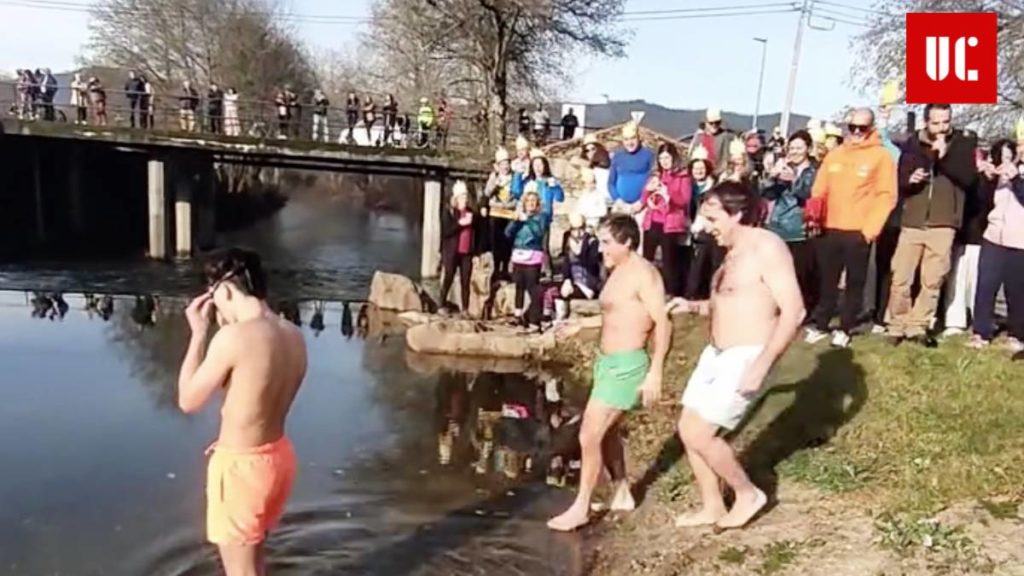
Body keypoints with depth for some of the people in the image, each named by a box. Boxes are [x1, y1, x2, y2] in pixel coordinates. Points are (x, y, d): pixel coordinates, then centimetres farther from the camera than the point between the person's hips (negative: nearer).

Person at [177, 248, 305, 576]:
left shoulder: (234, 337, -24)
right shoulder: (293, 336, 0)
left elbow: (189, 400, -12)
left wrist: (199, 332, -7)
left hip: (241, 466, -8)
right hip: (277, 455, 8)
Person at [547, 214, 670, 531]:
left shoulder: (643, 273, -17)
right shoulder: (618, 271, 12)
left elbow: (663, 323, -21)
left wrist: (655, 372, -24)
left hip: (626, 365, -10)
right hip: (607, 361, 10)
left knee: (589, 435, -6)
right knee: (607, 432, 19)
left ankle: (580, 508, 7)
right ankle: (622, 495, 36)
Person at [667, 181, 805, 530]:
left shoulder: (766, 247, -16)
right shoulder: (733, 253, 14)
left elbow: (793, 311, -22)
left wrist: (761, 366, -25)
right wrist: (694, 307, 6)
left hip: (746, 358, -9)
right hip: (716, 354, 10)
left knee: (698, 434, -9)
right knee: (688, 429, 9)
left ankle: (748, 494, 14)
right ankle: (711, 507, 25)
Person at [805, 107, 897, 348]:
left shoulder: (881, 156, 0)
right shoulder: (834, 154, 12)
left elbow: (886, 196, -5)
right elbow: (820, 190, 13)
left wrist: (870, 228, -12)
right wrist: (815, 214, -3)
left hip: (858, 232, -3)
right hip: (830, 229, 3)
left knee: (854, 282, 5)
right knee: (827, 280, 9)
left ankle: (845, 329, 15)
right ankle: (820, 325, 19)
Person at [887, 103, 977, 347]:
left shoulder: (964, 144, 6)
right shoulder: (913, 144, 8)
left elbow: (969, 178, -6)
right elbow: (897, 180, 10)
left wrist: (945, 156, -15)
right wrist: (909, 180, -12)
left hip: (943, 224, 0)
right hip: (912, 221, 1)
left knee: (933, 281, 2)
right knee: (901, 278, -1)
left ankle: (918, 327, 11)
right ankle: (897, 326, 11)